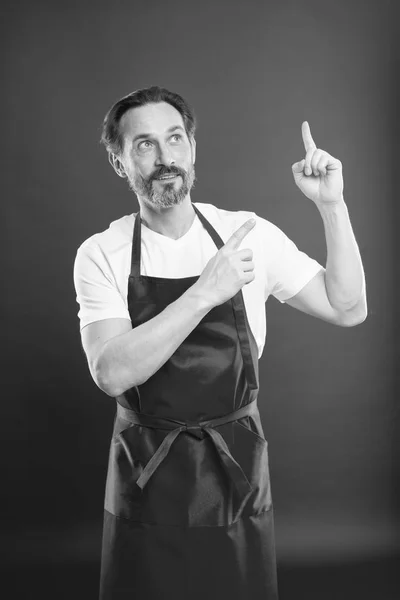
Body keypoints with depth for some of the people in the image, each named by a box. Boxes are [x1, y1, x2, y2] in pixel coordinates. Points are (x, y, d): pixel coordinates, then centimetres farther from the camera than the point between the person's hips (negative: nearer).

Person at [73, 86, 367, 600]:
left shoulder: (250, 234, -4)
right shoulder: (101, 254, -8)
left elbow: (347, 310, -2)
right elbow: (112, 373, -21)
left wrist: (332, 207, -12)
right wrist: (205, 292, -27)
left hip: (237, 470, 1)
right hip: (147, 479, -1)